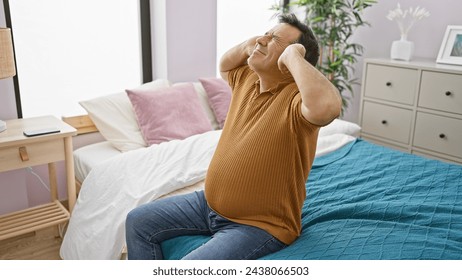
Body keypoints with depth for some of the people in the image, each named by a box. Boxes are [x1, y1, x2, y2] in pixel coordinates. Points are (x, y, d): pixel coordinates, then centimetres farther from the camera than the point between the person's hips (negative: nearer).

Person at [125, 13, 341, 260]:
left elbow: (328, 106, -48)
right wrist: (247, 46, 3)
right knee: (138, 221, 9)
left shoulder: (296, 98, -23)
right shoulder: (248, 78, 2)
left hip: (260, 224, -8)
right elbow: (224, 65, 26)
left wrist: (293, 56, -32)